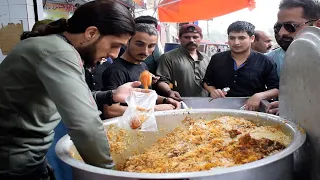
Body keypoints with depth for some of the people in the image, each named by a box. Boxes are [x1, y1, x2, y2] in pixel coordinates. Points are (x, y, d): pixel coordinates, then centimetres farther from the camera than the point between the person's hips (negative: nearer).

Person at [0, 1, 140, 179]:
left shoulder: (61, 47, 6)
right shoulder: (58, 52, -26)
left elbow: (72, 99, 13)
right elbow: (85, 125, -34)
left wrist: (111, 95, 1)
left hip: (27, 155, 9)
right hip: (15, 161, -9)